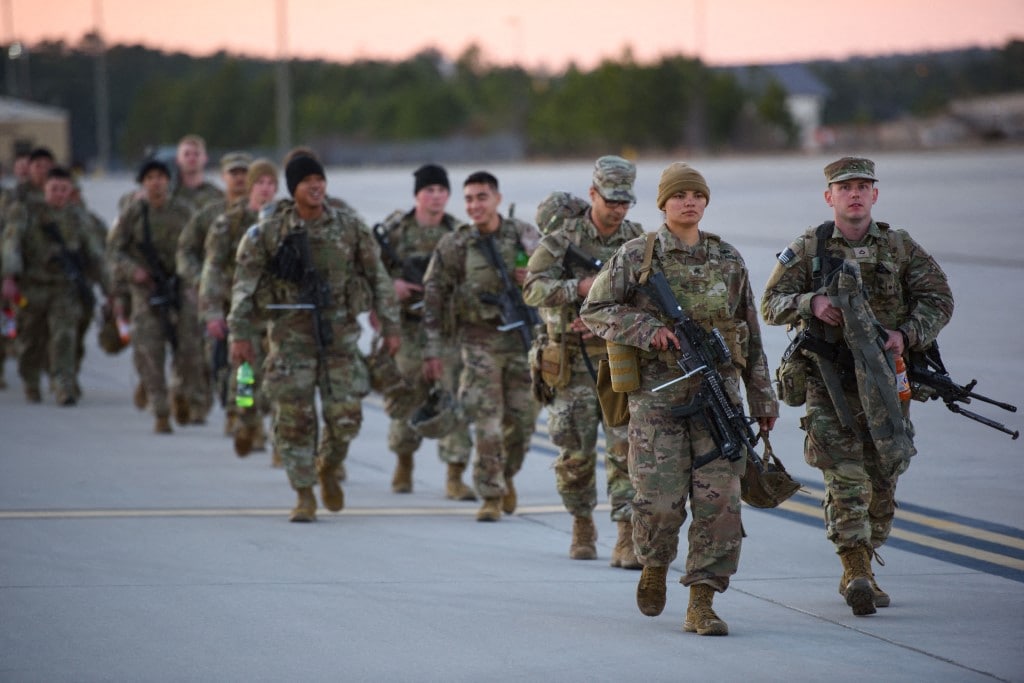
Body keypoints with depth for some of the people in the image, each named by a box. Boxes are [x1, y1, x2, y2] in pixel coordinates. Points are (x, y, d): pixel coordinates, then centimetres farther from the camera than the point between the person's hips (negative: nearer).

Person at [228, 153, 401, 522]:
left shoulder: (351, 228, 1)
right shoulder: (268, 232, -3)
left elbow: (378, 278, 8)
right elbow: (244, 284, -1)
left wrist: (390, 327, 6)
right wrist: (240, 334, -7)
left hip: (340, 334, 1)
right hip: (291, 335, -1)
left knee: (345, 415, -2)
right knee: (294, 418, -2)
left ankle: (328, 469, 28)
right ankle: (304, 496, 10)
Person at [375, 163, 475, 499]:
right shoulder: (394, 228, 0)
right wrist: (390, 285, -13)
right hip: (406, 328, 0)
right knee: (404, 398, 10)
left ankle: (454, 477, -5)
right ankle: (404, 462, 34)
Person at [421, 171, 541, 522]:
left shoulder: (524, 235, 2)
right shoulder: (454, 245, -2)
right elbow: (434, 298, 0)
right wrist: (433, 350, -4)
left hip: (523, 337, 2)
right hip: (480, 341, -2)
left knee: (522, 419, 6)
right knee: (488, 421, -8)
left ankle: (506, 476, 32)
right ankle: (492, 495, 0)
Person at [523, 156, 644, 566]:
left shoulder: (639, 242, 3)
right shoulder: (564, 237, -2)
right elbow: (533, 289, -10)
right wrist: (581, 287, -23)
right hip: (574, 362, 0)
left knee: (627, 450, -10)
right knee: (576, 454, 6)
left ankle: (627, 539, -11)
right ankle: (582, 527, 26)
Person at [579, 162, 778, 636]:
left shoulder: (728, 259, 11)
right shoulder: (636, 256, 1)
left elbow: (751, 334, 16)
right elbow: (594, 311, -1)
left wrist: (762, 397, 15)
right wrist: (646, 330, -14)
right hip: (658, 391, -3)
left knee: (719, 499, -7)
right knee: (661, 499, -8)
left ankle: (701, 605, -2)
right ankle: (654, 567, 24)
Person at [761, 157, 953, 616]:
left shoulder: (901, 248, 7)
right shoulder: (807, 249, 4)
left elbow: (937, 299, 5)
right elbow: (771, 304, 3)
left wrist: (906, 334, -13)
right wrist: (811, 303, -17)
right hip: (829, 382, -2)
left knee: (881, 482, 7)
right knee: (845, 480, -13)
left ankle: (860, 570, 22)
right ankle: (856, 573, -17)